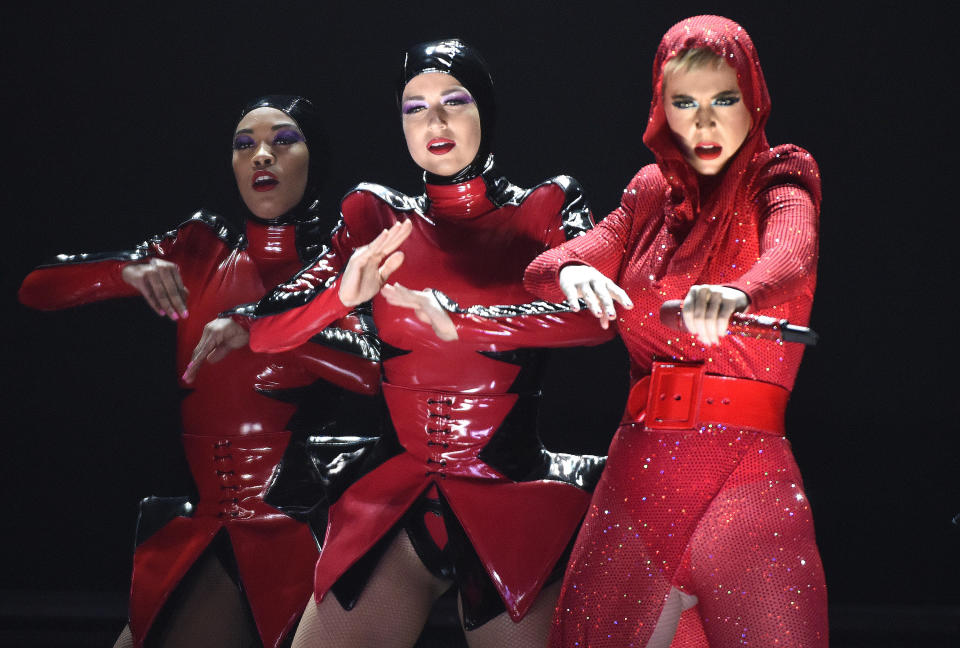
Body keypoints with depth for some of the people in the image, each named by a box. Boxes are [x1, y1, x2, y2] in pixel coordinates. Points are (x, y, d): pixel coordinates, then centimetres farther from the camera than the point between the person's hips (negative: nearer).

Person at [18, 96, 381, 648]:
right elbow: (39, 289, 7)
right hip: (206, 534, 3)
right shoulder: (204, 250, 10)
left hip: (306, 533, -3)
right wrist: (130, 271, -11)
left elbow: (367, 369, -20)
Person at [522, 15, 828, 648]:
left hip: (746, 475, -4)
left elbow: (794, 254, -18)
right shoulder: (652, 194, 17)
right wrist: (572, 272, -19)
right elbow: (540, 270, 6)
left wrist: (739, 294, -42)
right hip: (637, 471, 4)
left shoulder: (780, 177, 5)